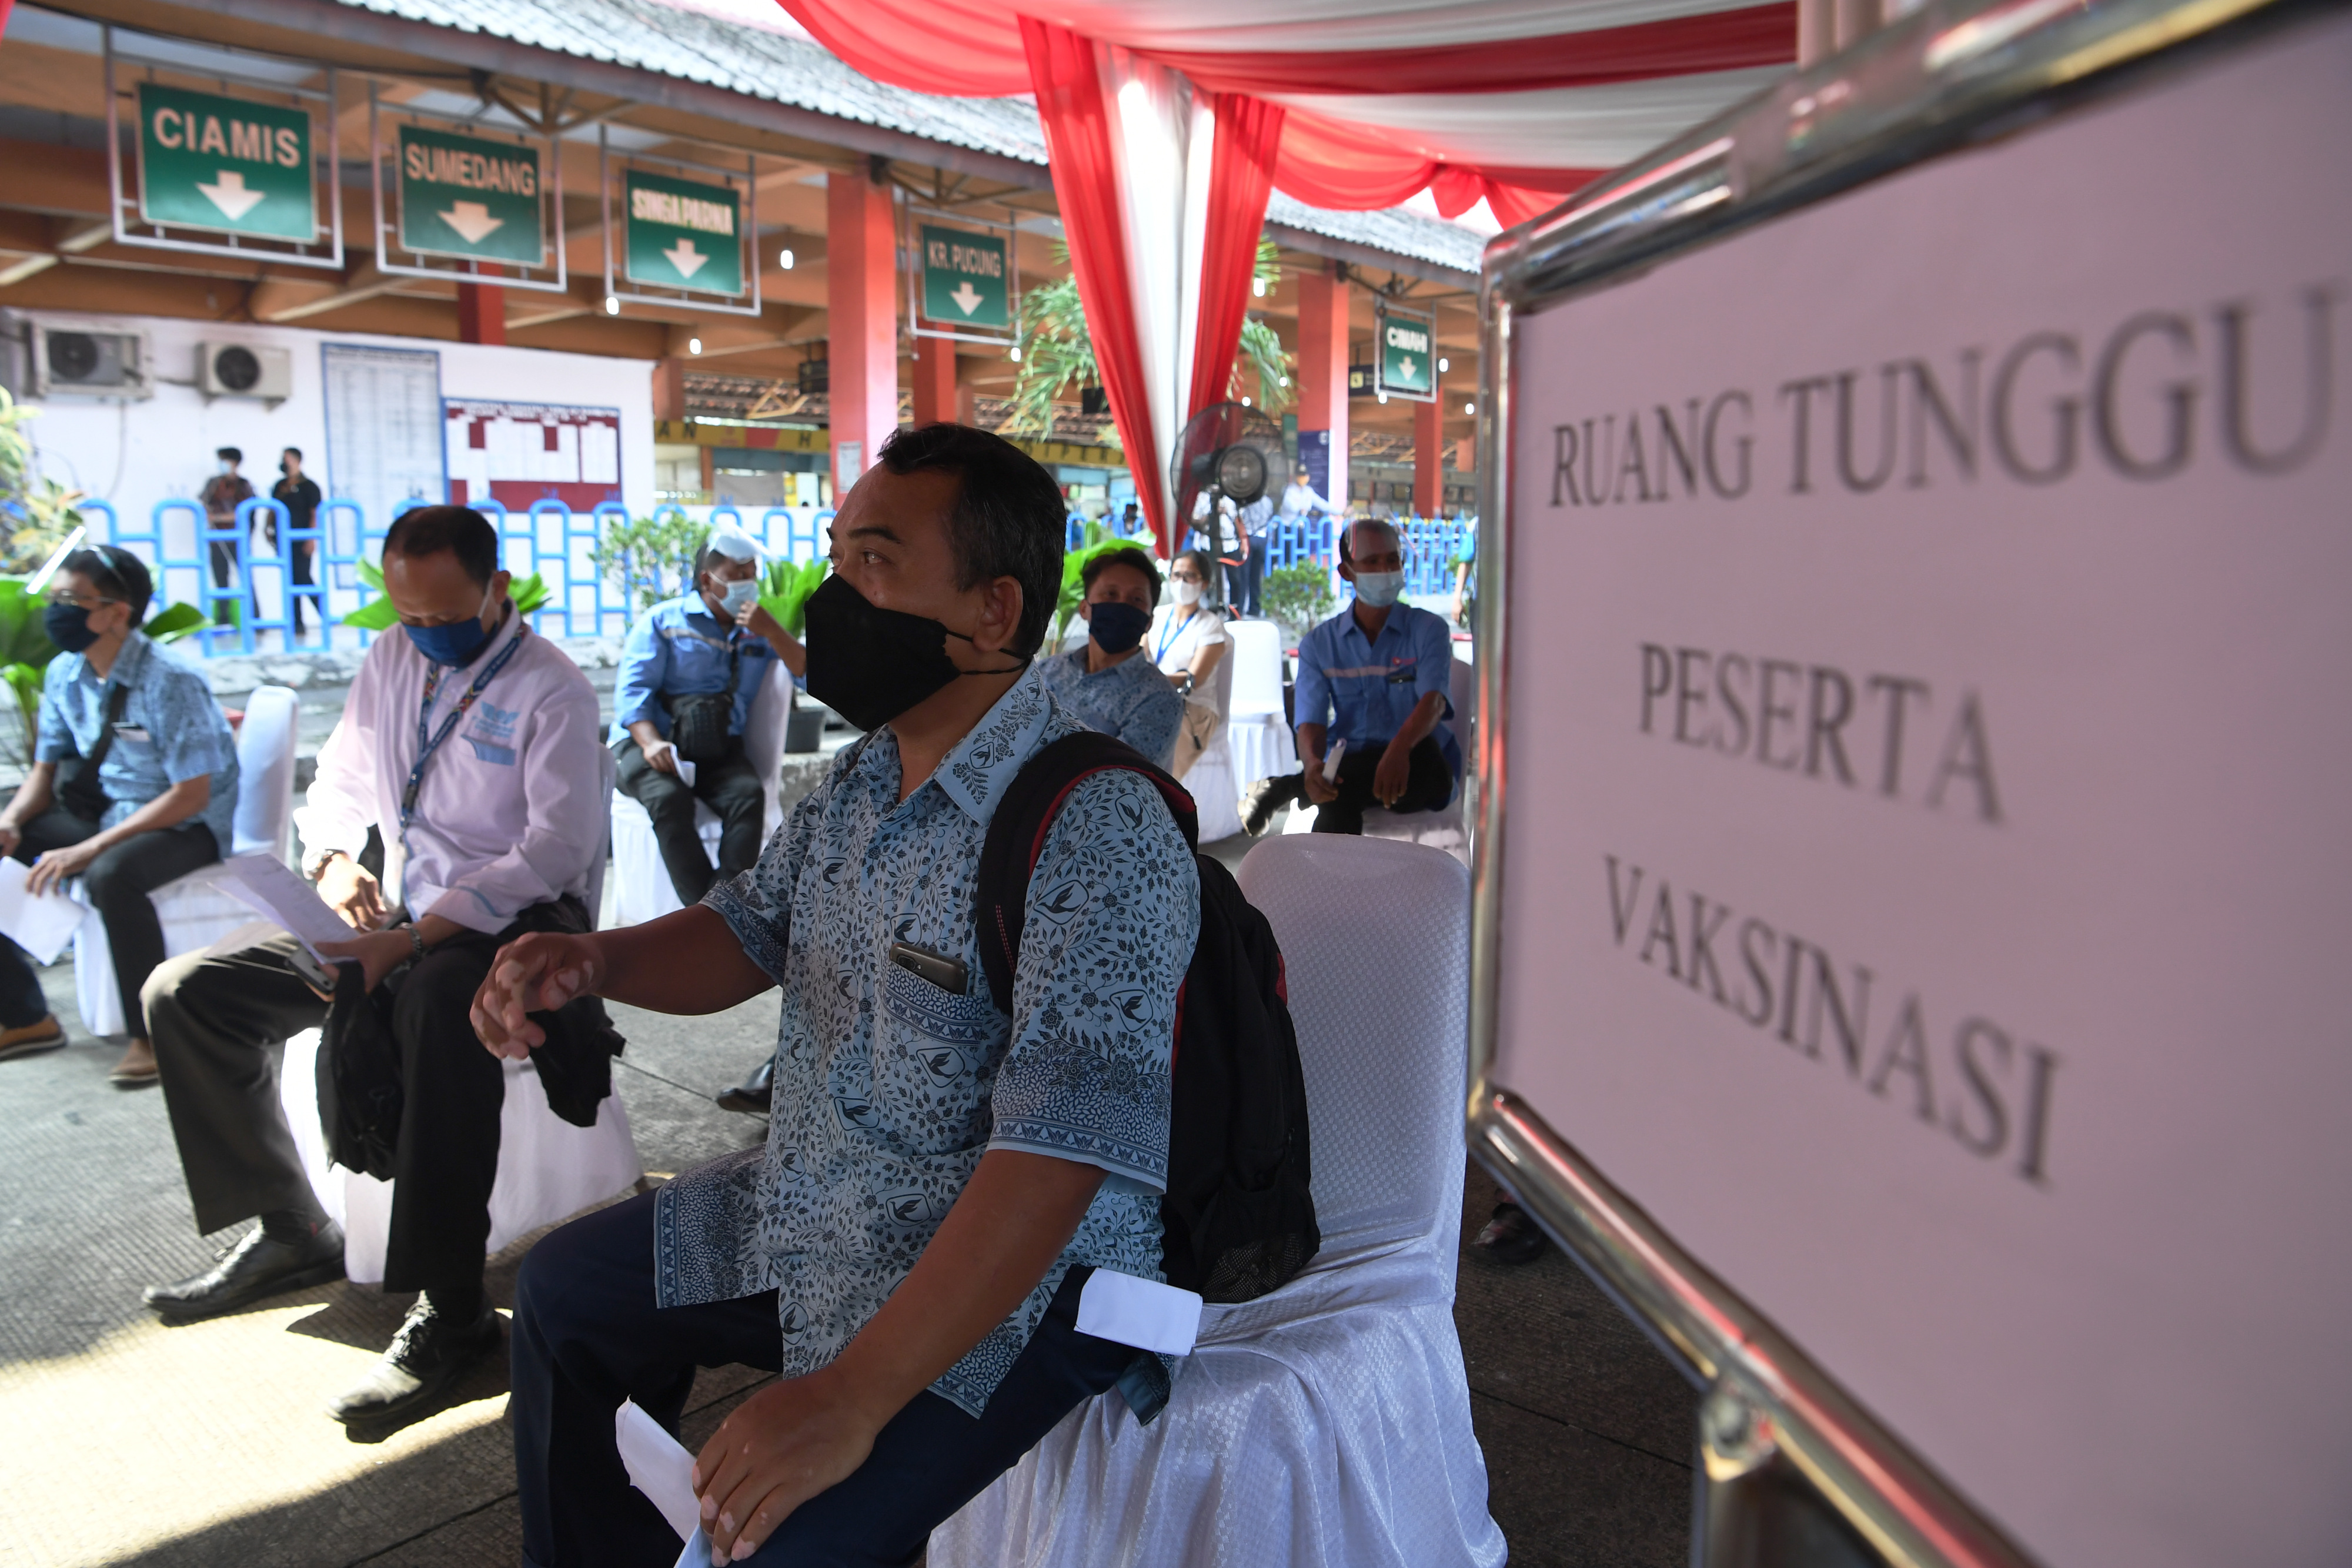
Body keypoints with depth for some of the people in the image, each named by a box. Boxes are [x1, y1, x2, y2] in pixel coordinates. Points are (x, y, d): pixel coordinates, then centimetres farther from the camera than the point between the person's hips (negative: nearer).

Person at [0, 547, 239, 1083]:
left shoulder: (169, 683, -20)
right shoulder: (65, 674, 2)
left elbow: (191, 796, -22)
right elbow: (45, 774, 11)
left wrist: (89, 850, -26)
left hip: (186, 827, -8)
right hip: (101, 811, 8)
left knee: (111, 874, -37)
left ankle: (152, 1035, -19)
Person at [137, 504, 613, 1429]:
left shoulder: (552, 690, -10)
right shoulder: (391, 661, 12)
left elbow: (556, 848, -19)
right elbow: (339, 782, 23)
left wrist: (416, 940, -26)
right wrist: (333, 860, -1)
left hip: (510, 924, -8)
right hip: (398, 919, 8)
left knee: (437, 999, -41)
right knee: (185, 993, -2)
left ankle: (450, 1315, -34)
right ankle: (289, 1231, 8)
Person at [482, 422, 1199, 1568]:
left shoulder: (1097, 834, -28)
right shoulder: (866, 777, 2)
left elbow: (1055, 1152, -33)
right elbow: (750, 935, 13)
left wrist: (850, 1398, -36)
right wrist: (590, 960, -9)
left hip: (1007, 1270, -9)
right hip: (807, 1210, 9)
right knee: (566, 1290, 22)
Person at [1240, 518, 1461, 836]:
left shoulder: (1428, 630, 4)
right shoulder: (1319, 643, 10)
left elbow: (1434, 701, -14)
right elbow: (1311, 722, -2)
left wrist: (1400, 749, -38)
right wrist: (1313, 765, -28)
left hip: (1420, 777, -1)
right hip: (1349, 767, 1)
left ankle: (1285, 787, -24)